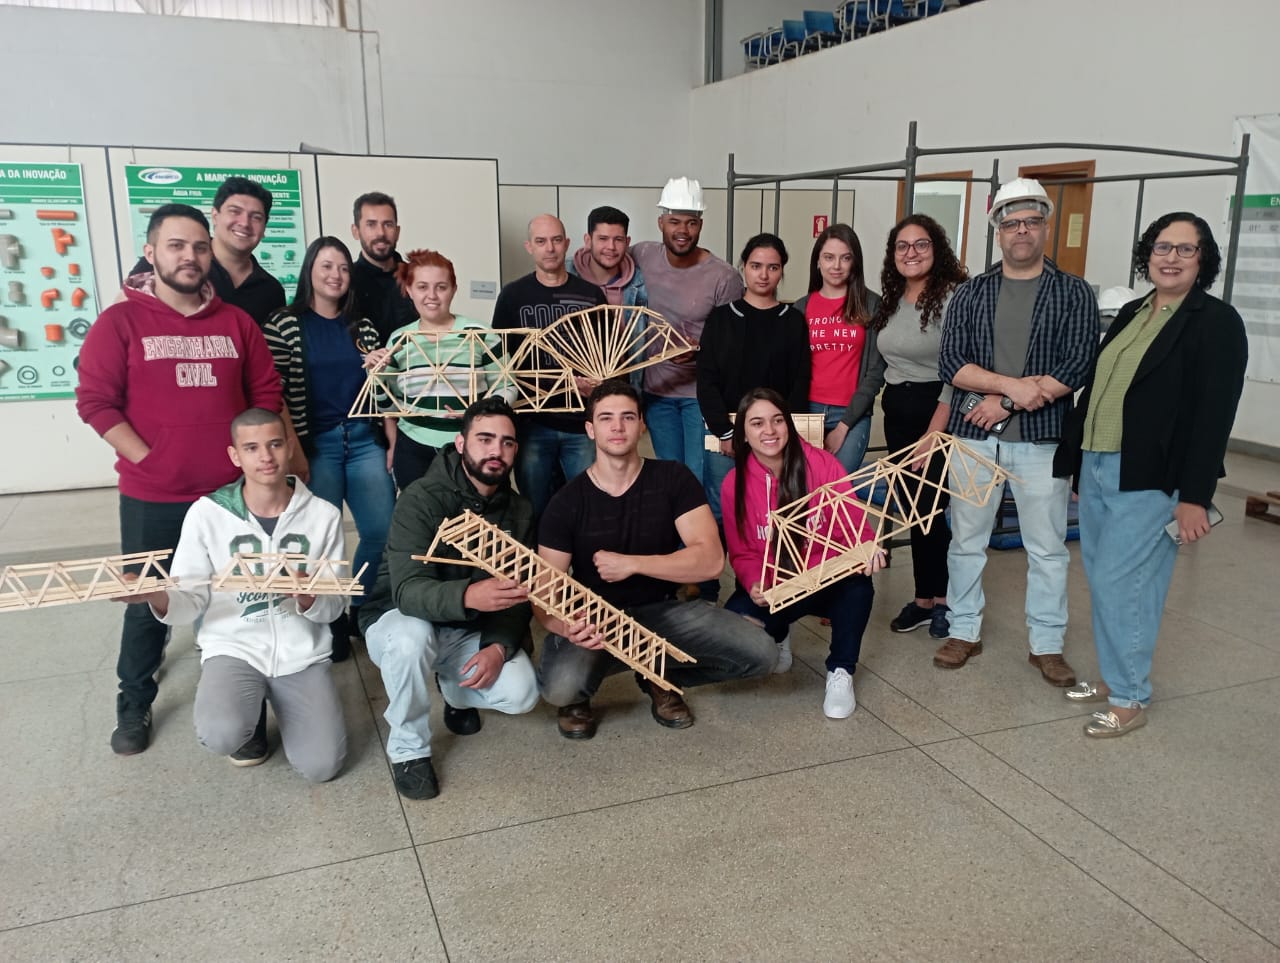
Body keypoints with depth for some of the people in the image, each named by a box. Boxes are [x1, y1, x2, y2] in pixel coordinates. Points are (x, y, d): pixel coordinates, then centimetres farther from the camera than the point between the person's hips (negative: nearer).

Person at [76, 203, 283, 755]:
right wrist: (149, 460, -13)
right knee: (148, 602, 8)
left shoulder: (236, 322, 6)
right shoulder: (120, 321, -4)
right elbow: (95, 401, -8)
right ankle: (134, 707, 26)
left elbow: (266, 393, 10)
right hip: (152, 499, -3)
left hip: (231, 493, 3)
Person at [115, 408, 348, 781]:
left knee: (321, 767, -12)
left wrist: (310, 599, -24)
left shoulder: (323, 515, -3)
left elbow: (336, 605, -1)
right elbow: (192, 603, -4)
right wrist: (156, 597, -27)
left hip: (302, 655, 1)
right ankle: (249, 713, 10)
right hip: (234, 648, -1)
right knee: (221, 736, -30)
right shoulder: (207, 513, -5)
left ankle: (277, 702, 21)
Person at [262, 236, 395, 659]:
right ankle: (331, 623, 19)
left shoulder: (362, 326, 12)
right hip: (315, 444, -4)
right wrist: (293, 451, -13)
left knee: (384, 532, 1)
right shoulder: (285, 325, 0)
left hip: (364, 439, 4)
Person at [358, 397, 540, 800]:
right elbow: (408, 590, -35)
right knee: (412, 639, -39)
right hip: (401, 617, -4)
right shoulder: (421, 499, -23)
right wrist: (468, 596, -55)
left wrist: (499, 645, -25)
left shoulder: (519, 511, -4)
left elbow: (518, 594, -5)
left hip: (470, 630, 4)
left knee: (521, 693, -20)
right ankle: (407, 748, -12)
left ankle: (454, 688, 17)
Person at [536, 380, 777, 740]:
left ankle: (660, 678, 10)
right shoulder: (566, 503, -9)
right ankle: (577, 697, 7)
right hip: (595, 618, -2)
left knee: (760, 654, -17)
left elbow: (710, 559, -16)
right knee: (560, 685, -34)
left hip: (662, 611, 2)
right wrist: (565, 626, -35)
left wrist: (631, 564, -24)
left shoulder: (673, 479, -7)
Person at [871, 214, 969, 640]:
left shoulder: (953, 296, -13)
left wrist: (933, 435, -19)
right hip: (896, 415, 7)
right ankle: (923, 598, 22)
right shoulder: (891, 301, 11)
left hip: (937, 414, -7)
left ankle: (944, 600, 15)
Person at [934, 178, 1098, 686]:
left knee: (1047, 547, 7)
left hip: (1043, 438, -1)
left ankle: (1046, 643, 21)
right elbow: (950, 363, -4)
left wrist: (1005, 403, -15)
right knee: (966, 539, 10)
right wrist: (1013, 384, -18)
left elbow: (1078, 366, -10)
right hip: (974, 435, 2)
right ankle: (964, 631, 25)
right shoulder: (971, 293, 6)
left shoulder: (1074, 293, 2)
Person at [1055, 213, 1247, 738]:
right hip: (1096, 467, 7)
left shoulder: (1217, 322, -8)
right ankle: (1114, 675, 28)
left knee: (1117, 582, -6)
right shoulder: (1131, 313, 13)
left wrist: (1195, 496, -19)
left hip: (1150, 478, -7)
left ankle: (1130, 698, 10)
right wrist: (1074, 457, 15)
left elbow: (1214, 413, -14)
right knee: (1104, 580, 13)